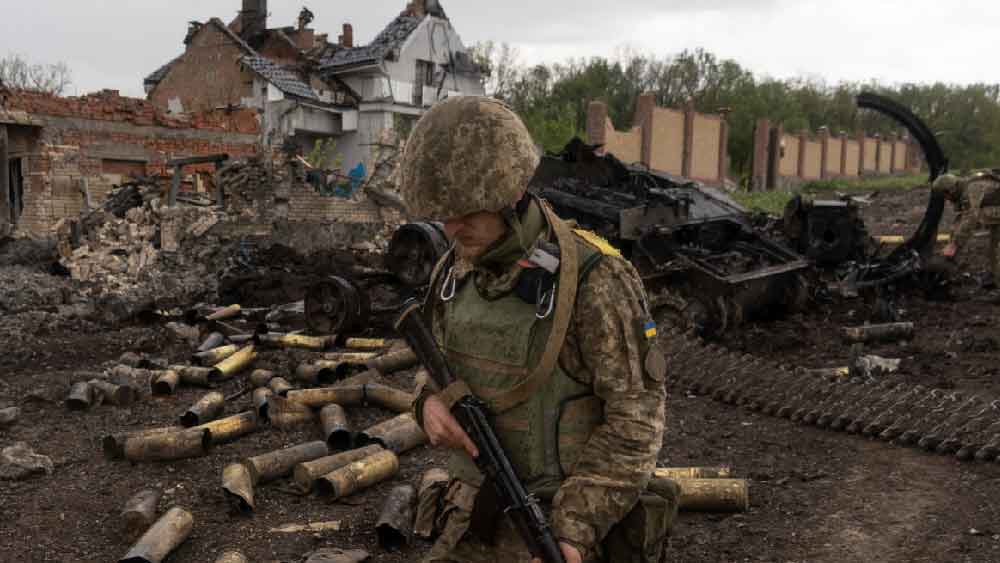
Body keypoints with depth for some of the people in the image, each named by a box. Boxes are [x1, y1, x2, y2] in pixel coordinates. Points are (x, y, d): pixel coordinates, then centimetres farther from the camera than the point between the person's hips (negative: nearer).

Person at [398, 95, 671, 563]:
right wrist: (432, 403, -10)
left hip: (562, 521, -6)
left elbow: (635, 415, -18)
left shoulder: (593, 280, -21)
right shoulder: (454, 271, -1)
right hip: (480, 515, 6)